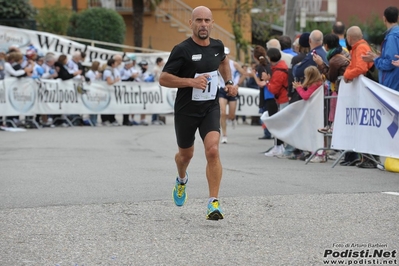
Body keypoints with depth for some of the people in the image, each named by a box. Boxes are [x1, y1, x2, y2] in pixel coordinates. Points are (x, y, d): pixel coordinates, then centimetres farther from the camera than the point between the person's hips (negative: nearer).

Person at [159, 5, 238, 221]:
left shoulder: (217, 46, 1)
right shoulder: (182, 50, -15)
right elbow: (163, 79, -16)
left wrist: (229, 82, 12)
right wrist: (192, 82, -25)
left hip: (210, 108, 2)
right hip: (186, 110, -2)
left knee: (213, 150, -19)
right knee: (186, 154, 18)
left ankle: (213, 203, -17)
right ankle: (182, 180, 54)